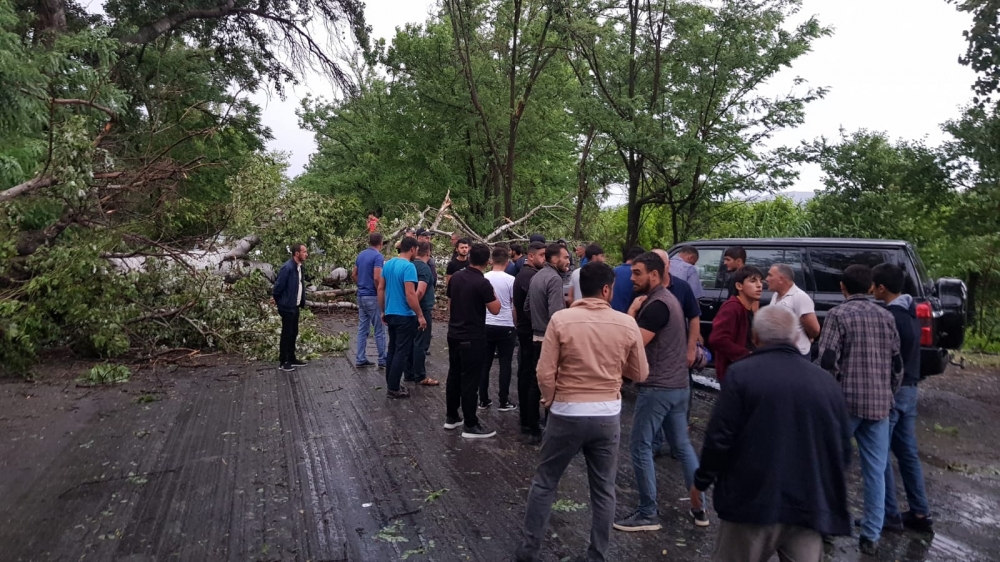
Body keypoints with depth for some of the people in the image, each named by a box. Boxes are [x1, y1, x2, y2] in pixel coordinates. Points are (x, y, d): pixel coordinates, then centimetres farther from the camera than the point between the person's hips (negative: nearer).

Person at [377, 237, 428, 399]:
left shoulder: (387, 264, 7)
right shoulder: (409, 266, -18)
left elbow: (380, 289, 11)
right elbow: (410, 294, -23)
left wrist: (383, 311, 19)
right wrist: (420, 315, -16)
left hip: (390, 314, 8)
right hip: (405, 316, -8)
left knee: (392, 349, 16)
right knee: (402, 352, 0)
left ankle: (390, 384, 23)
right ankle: (393, 389, 4)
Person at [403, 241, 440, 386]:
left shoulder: (410, 265, 9)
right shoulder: (424, 267, -17)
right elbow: (420, 291, -27)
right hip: (422, 310, -9)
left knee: (411, 342, 14)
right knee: (421, 343, -2)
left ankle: (409, 374, 20)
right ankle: (420, 376, 4)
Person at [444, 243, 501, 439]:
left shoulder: (456, 276, 3)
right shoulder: (482, 283, -18)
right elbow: (495, 310, -13)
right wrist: (492, 294, 3)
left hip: (454, 334, 7)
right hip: (472, 338, -7)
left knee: (454, 375, 16)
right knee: (470, 380, -2)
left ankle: (451, 417, 25)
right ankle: (470, 425, 4)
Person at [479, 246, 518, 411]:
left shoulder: (483, 278, -1)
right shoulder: (510, 280, -8)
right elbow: (515, 306, -2)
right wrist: (516, 323, 14)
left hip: (486, 325, 3)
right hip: (505, 327, -3)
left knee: (485, 363, 10)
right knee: (505, 364, 6)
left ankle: (483, 400, 16)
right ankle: (504, 402, 10)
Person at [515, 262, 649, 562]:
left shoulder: (560, 319, -12)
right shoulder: (627, 324, -5)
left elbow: (545, 373, -11)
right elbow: (640, 374, 5)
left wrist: (550, 401, 7)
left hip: (567, 413, -1)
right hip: (608, 415, 2)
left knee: (544, 483, 15)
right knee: (603, 490, 16)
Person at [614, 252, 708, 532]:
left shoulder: (656, 305, -19)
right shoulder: (667, 299, 13)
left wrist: (632, 311, -15)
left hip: (657, 388, -10)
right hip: (678, 384, 10)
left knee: (640, 447, 0)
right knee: (682, 445, 16)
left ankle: (648, 514, 7)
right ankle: (699, 507, 23)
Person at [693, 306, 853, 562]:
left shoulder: (742, 374, -9)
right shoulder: (826, 381, 5)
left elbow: (719, 438, -12)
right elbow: (844, 450, 10)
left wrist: (702, 481, 4)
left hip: (753, 502, -3)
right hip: (808, 506, 4)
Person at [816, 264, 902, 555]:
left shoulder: (838, 314, -7)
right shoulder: (886, 316, 9)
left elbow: (827, 360, -15)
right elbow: (897, 362, 11)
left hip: (846, 400, -4)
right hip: (879, 403, 4)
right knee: (875, 471, 8)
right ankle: (871, 535, 11)